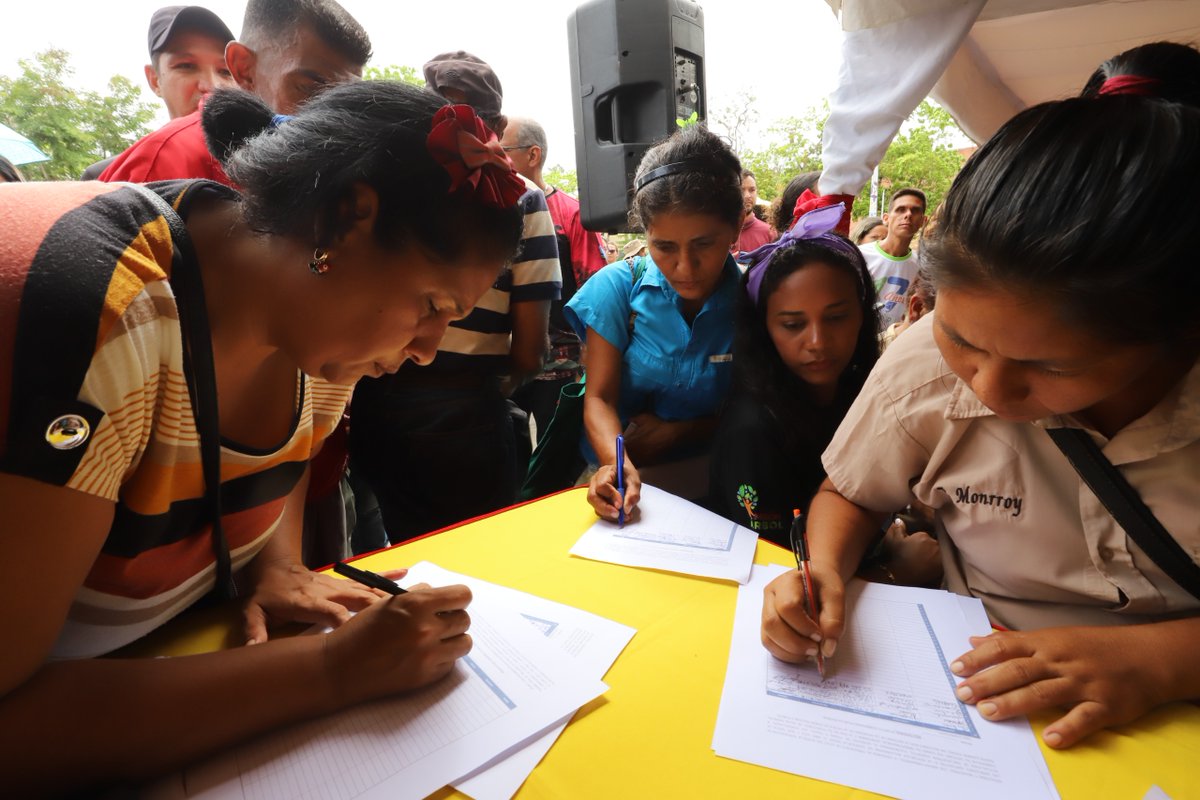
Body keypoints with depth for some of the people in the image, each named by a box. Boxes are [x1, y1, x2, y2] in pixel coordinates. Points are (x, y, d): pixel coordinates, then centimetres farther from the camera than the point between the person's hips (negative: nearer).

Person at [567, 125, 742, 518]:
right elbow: (600, 396, -9)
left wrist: (679, 432, -12)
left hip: (705, 475, 0)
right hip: (617, 467, 1)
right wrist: (616, 463, -28)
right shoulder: (618, 286, -6)